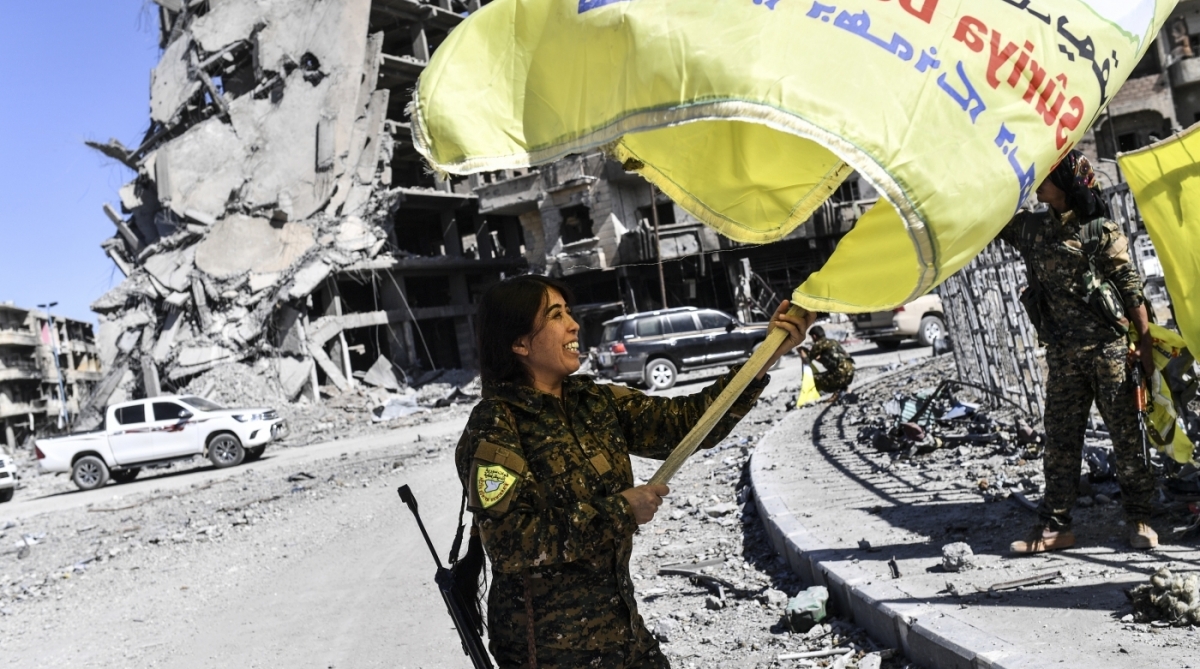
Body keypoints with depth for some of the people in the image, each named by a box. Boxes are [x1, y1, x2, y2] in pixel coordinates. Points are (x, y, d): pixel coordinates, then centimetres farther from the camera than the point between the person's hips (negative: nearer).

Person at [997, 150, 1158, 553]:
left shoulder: (1102, 231, -3)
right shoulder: (1031, 229, 9)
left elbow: (1132, 290, -3)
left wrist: (1145, 345, -6)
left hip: (1109, 349, -4)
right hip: (1062, 355, 4)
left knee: (1127, 434, 3)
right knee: (1060, 442, 6)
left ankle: (1138, 518, 16)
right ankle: (1055, 526, 11)